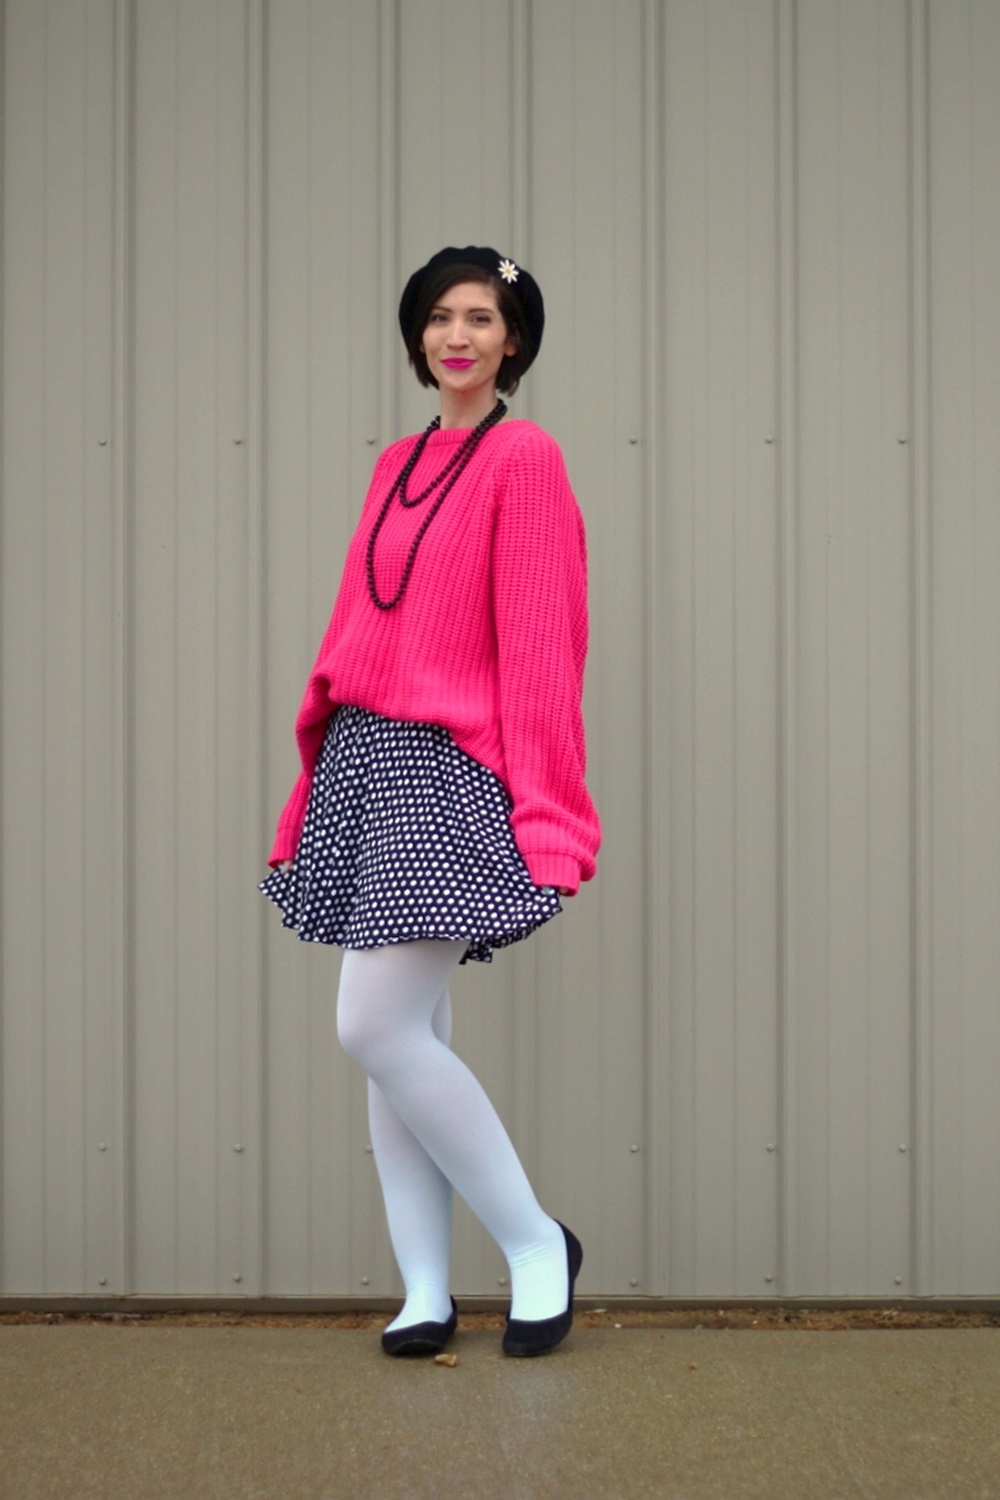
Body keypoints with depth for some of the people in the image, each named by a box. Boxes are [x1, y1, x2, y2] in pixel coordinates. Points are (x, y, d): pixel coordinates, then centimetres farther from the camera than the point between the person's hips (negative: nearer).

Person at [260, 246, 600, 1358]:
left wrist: (545, 815, -15)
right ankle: (427, 1293, 12)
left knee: (378, 1028, -14)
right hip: (361, 760, 7)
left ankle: (537, 1243, 2)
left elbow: (539, 646, -11)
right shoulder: (396, 464, 17)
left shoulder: (523, 458, -5)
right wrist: (318, 762, 15)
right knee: (397, 1035, 6)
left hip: (444, 767, -7)